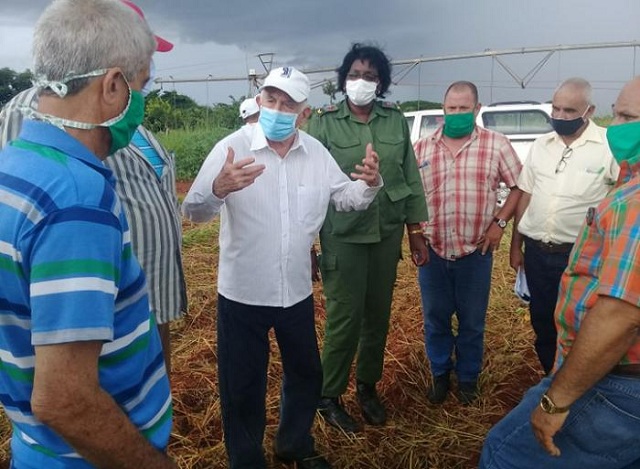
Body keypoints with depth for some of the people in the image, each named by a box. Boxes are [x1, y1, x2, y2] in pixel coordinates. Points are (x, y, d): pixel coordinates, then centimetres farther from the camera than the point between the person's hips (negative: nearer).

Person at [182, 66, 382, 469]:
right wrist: (217, 189, -46)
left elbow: (343, 197, 10)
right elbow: (194, 211, -23)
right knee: (243, 387, 12)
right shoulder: (233, 148, -15)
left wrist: (370, 183, -12)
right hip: (243, 295, -4)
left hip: (297, 292, 5)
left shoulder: (316, 152, 0)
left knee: (306, 374, 23)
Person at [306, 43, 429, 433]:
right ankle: (329, 397, 22)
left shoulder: (396, 120, 5)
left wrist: (417, 230, 8)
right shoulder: (324, 122, -4)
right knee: (344, 319, 1)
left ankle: (368, 386, 35)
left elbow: (411, 176, 8)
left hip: (388, 233, 4)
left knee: (379, 316, 14)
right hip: (342, 235, -3)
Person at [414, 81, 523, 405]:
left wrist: (499, 222, -8)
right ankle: (440, 374, 35)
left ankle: (468, 377, 34)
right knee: (435, 319, 14)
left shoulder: (497, 144, -2)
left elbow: (518, 186, 2)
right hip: (432, 250, 2)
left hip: (476, 250, -1)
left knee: (472, 321, 13)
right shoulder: (422, 148, 3)